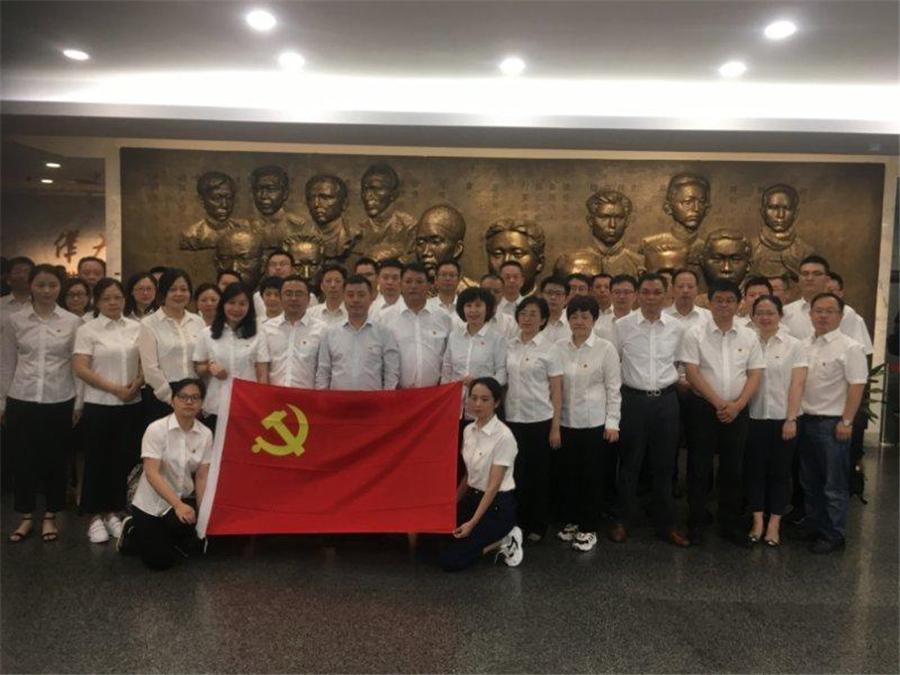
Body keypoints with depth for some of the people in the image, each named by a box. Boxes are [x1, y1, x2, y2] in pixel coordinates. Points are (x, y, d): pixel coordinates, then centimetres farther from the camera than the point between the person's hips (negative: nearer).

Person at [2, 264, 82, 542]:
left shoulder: (73, 322, -2)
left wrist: (79, 404, 1)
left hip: (59, 402, -1)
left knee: (56, 461, 8)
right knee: (23, 460, 8)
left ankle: (50, 517, 24)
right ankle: (26, 517, 26)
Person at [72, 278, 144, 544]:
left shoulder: (136, 327, 5)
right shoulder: (87, 330, -4)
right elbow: (80, 369, -11)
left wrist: (137, 384, -8)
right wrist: (115, 389, -15)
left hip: (131, 405, 3)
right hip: (99, 406, -3)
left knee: (124, 460, 8)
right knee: (97, 461, 5)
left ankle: (113, 512, 24)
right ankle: (95, 516, 18)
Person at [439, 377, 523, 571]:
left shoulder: (503, 436, -21)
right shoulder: (468, 430, 2)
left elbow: (493, 486, -20)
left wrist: (472, 523, -21)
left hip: (498, 505, -8)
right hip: (474, 498, 8)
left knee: (450, 560, -14)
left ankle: (503, 542, 3)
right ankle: (495, 539, 11)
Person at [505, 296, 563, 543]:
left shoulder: (549, 349, -5)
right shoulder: (509, 346, 5)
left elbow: (556, 390, -5)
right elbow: (504, 382, 9)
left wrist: (556, 427, -9)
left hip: (539, 420, -3)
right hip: (513, 418, 3)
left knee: (539, 474, 8)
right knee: (516, 473, 8)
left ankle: (538, 525, 23)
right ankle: (518, 522, 24)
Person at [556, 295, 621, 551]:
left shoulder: (605, 348, -5)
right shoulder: (559, 348, 3)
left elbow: (613, 388, -4)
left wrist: (612, 422, -8)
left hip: (596, 422, -3)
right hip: (566, 422, 3)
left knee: (593, 476, 6)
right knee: (570, 474, 13)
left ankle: (589, 528, 19)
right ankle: (572, 521, 30)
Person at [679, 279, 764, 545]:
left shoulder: (749, 336, 7)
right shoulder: (695, 334, -4)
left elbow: (755, 374, 3)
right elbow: (692, 373, -9)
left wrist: (736, 405, -10)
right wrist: (719, 403, -13)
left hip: (737, 411, 3)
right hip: (703, 408, -3)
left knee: (733, 469, 10)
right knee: (699, 467, 4)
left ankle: (730, 523, 23)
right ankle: (697, 522, 15)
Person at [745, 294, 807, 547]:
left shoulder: (794, 345, -1)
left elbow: (797, 384, -5)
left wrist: (791, 419, -11)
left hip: (782, 419, -1)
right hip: (753, 417, 1)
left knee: (780, 472, 7)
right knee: (754, 470, 7)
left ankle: (774, 524, 18)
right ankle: (757, 521, 19)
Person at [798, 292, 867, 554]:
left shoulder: (849, 348, -9)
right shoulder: (804, 345, 9)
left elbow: (856, 387, -13)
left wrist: (846, 422, -16)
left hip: (832, 423, -6)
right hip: (805, 420, 6)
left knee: (834, 484, 4)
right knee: (809, 481, 16)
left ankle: (834, 536, 15)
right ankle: (814, 528, 29)